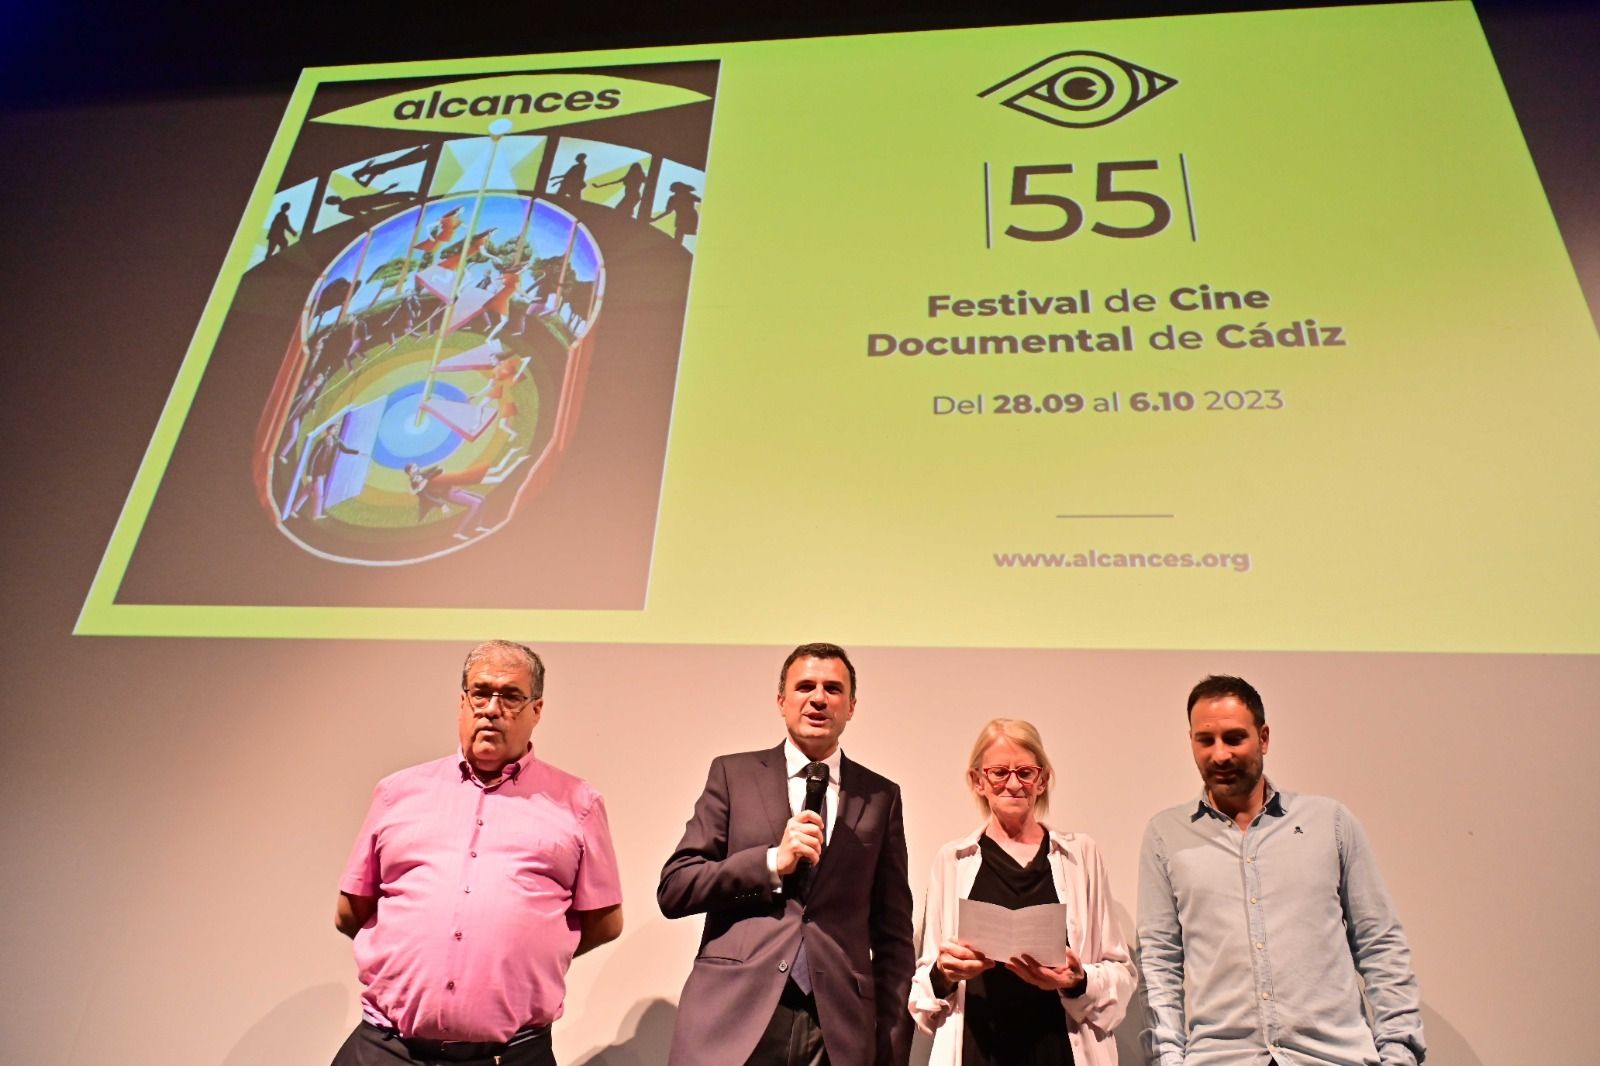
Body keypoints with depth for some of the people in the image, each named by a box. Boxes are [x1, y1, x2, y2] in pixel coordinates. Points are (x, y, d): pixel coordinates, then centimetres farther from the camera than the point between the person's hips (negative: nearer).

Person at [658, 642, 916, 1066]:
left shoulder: (881, 796, 5)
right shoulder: (733, 774, 2)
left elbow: (893, 933, 7)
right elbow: (673, 889, -2)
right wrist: (773, 861, -13)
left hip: (839, 1030, 1)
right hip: (733, 1017, -1)